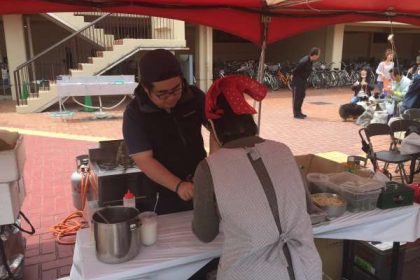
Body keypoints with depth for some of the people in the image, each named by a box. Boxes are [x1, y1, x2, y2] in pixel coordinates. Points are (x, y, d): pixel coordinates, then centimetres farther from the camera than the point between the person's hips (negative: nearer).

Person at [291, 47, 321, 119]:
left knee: (302, 96, 14)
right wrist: (295, 78, -10)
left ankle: (299, 112, 24)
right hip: (297, 81, -9)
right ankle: (296, 114, 4)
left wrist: (304, 78, 15)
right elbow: (295, 71, -22)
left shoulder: (310, 60, -1)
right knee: (297, 97, -2)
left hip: (303, 80, 9)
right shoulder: (304, 61, -28)